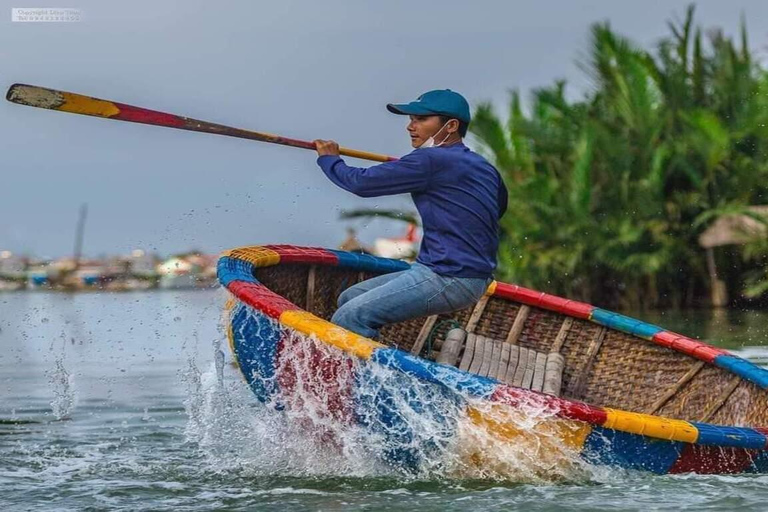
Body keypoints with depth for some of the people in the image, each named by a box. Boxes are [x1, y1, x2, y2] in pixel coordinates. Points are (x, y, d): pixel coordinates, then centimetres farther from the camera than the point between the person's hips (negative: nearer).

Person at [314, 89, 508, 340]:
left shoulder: (430, 160, -14)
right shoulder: (484, 167, 13)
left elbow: (362, 182, -9)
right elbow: (499, 208, 32)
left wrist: (329, 159, 12)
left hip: (449, 279, -10)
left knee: (348, 319, -19)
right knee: (349, 299, 14)